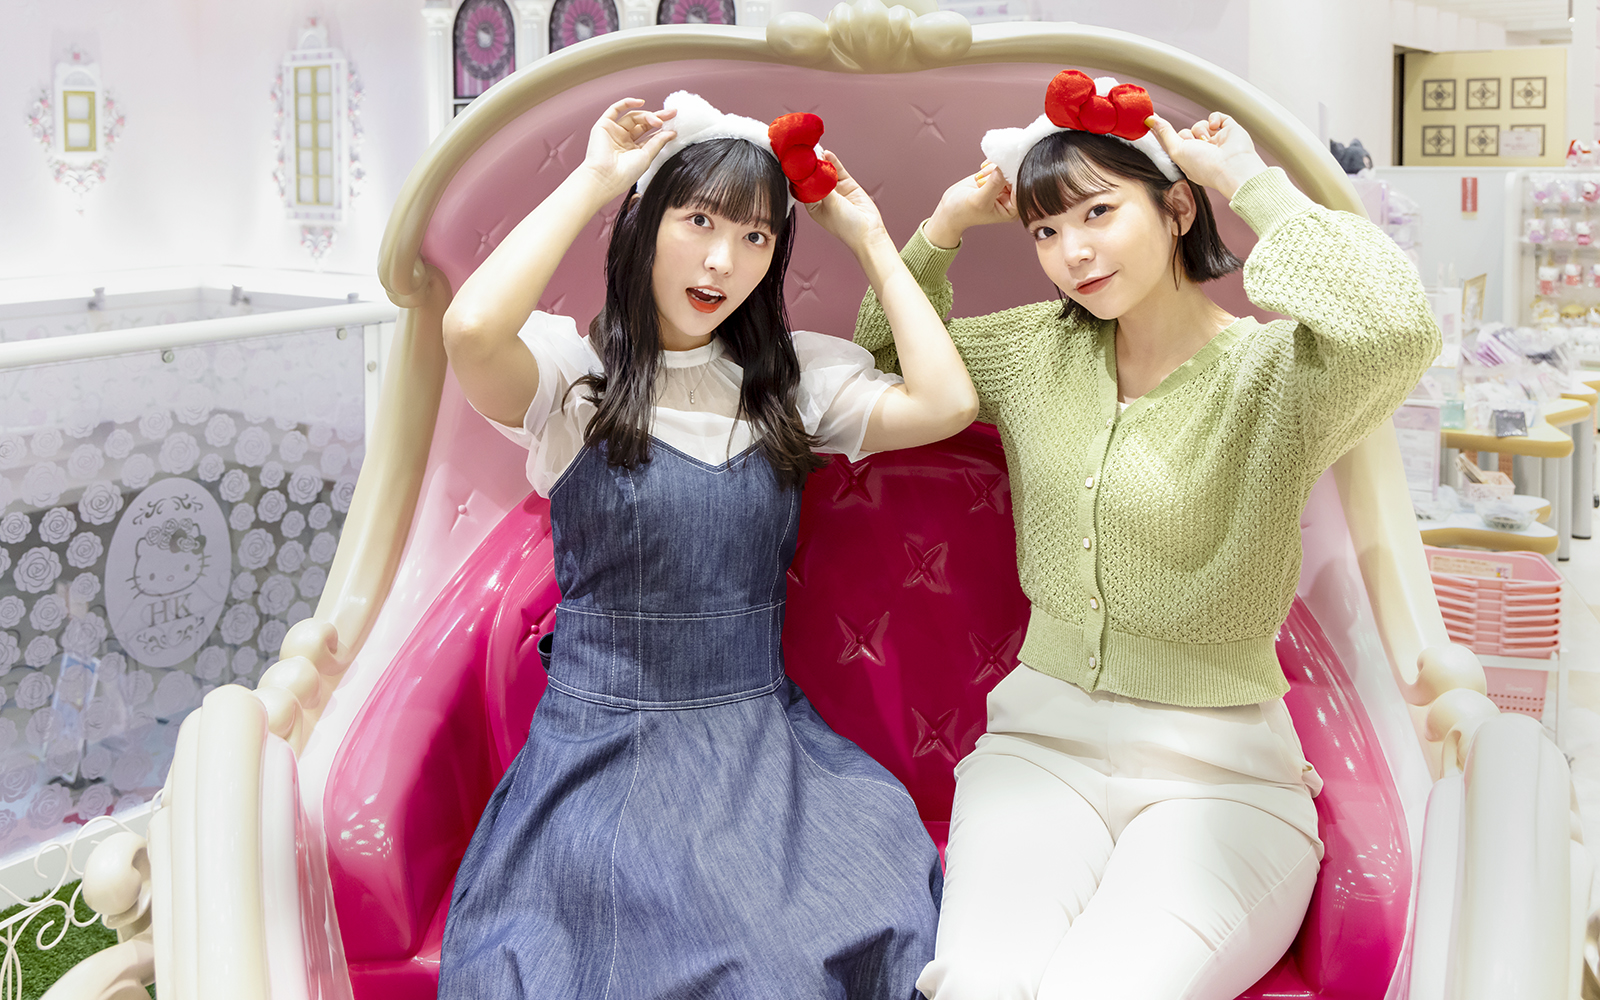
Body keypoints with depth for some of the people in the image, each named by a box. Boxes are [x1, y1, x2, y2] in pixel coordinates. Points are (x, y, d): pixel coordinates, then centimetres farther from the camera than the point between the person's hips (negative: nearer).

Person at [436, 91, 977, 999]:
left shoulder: (795, 378, 7)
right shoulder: (573, 369, -3)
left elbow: (947, 403, -9)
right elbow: (471, 330, -26)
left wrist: (869, 237, 1)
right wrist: (594, 178, -13)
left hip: (765, 744, 4)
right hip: (602, 745, -3)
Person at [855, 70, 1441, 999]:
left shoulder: (1267, 370, -9)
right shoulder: (1043, 350, 9)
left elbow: (1395, 329, -32)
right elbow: (887, 351, 26)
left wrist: (1250, 181, -17)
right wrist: (944, 228, 7)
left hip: (1219, 771, -3)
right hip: (1045, 739, 4)